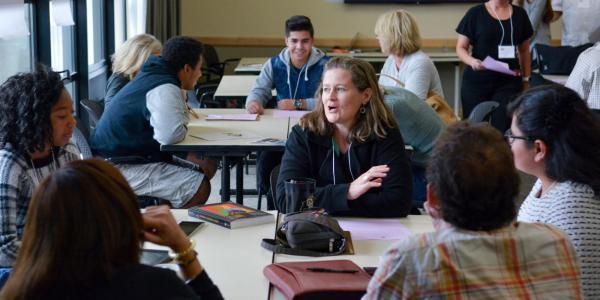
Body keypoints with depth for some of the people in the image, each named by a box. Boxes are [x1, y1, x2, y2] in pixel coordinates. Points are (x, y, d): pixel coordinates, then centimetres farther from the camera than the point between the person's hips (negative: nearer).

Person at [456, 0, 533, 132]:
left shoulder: (519, 14, 8)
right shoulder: (475, 13, -1)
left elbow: (524, 50, 15)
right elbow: (460, 48, 0)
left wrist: (526, 79, 11)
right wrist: (472, 61, -21)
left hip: (509, 82, 1)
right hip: (476, 82, -1)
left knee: (503, 128, -12)